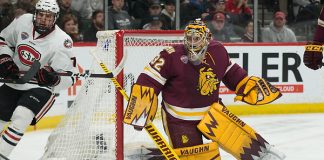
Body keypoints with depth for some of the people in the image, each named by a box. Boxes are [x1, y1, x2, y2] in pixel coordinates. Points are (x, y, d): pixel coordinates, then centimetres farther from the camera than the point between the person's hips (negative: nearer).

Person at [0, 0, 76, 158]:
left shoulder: (62, 42, -21)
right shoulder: (23, 22, -9)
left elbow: (68, 78, -20)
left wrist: (53, 78, -40)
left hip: (41, 88, -5)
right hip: (14, 82, 5)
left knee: (21, 116, -27)